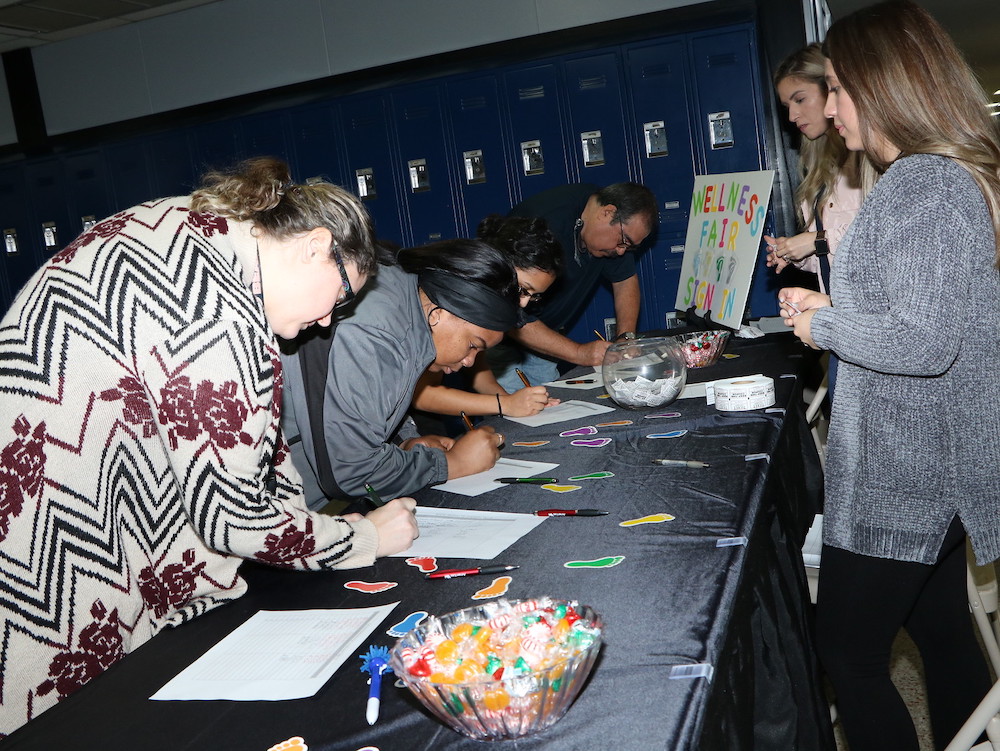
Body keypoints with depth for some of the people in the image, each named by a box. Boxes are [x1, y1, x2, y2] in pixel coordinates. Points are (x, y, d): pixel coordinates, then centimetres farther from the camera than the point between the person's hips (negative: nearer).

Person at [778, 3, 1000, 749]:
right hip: (936, 465, 10)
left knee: (848, 652, 4)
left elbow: (924, 341, -28)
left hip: (901, 476, -10)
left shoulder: (921, 184, -21)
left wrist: (823, 326, -14)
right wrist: (833, 307, 13)